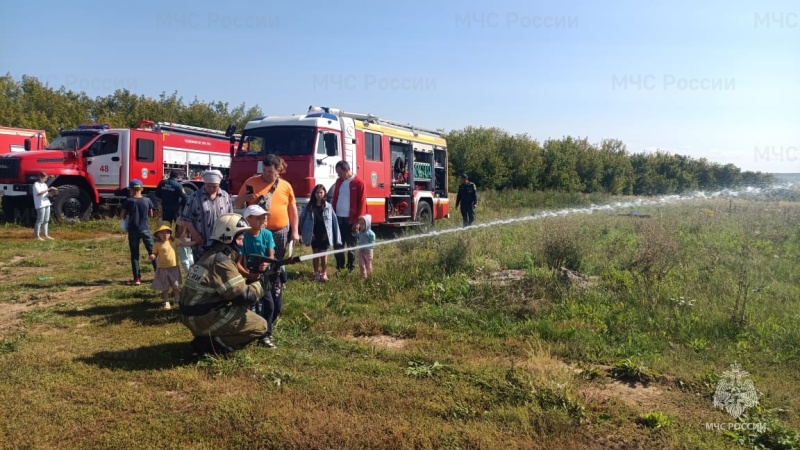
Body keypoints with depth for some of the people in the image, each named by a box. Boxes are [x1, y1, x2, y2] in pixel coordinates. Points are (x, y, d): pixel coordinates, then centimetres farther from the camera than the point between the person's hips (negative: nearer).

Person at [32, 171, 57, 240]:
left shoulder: (44, 184, 18)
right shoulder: (36, 184, -7)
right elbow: (39, 193, -22)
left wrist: (52, 193, -1)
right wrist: (48, 189, -21)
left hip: (47, 204, 8)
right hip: (40, 205, -8)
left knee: (46, 220, 11)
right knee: (40, 220, -8)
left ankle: (45, 235, 17)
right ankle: (37, 235, -3)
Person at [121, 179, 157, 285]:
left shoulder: (129, 201, -7)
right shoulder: (147, 200, -2)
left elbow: (122, 215, -2)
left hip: (133, 231, -1)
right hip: (145, 230, 1)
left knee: (134, 255, 5)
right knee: (152, 252, 8)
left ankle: (137, 278, 2)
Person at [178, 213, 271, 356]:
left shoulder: (210, 256, 11)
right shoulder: (221, 262, -18)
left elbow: (235, 286, 18)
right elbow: (244, 297, -19)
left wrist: (250, 280, 5)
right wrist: (259, 285, -2)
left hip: (193, 315, 9)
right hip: (203, 318, -9)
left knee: (242, 307, 26)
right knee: (260, 326, -4)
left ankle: (209, 337, 12)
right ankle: (211, 345, -6)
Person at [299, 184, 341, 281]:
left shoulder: (328, 207, -2)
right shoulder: (309, 206, 0)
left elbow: (334, 221, -2)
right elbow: (302, 219, 1)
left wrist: (336, 237, -7)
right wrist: (303, 233, -7)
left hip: (324, 235, -1)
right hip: (314, 235, 1)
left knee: (324, 254, 5)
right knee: (315, 254, 12)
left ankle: (324, 273, 19)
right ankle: (316, 273, 23)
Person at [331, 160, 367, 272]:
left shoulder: (359, 183, -8)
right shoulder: (338, 181, 10)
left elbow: (362, 204, -10)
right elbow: (334, 199, 16)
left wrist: (357, 221, -13)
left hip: (350, 220, -5)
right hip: (338, 218, 5)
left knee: (350, 245, 5)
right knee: (337, 243, 9)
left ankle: (351, 268, 15)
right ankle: (339, 267, 21)